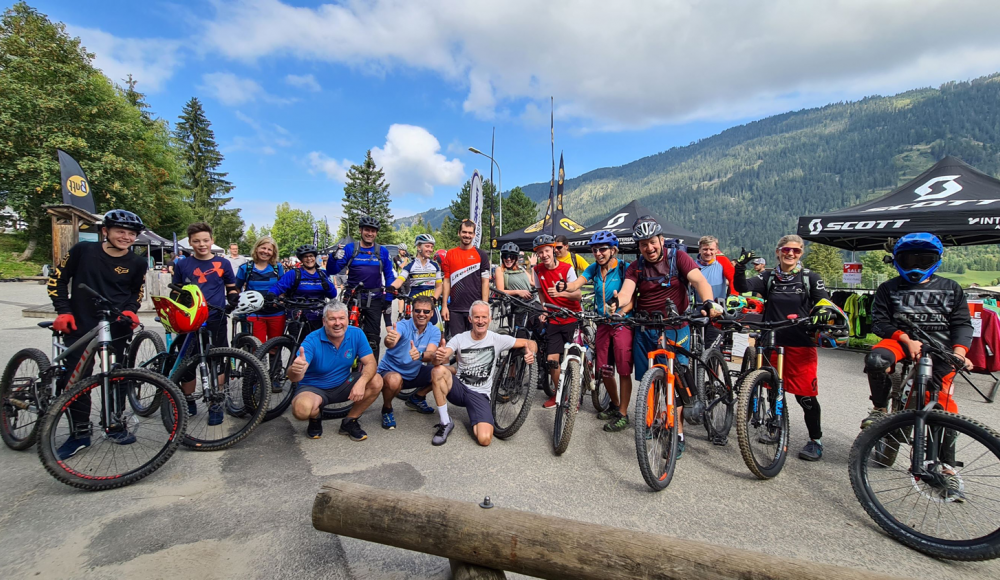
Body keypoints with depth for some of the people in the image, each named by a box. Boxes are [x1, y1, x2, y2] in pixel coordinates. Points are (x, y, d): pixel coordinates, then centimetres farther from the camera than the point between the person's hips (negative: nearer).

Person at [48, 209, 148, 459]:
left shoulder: (137, 263, -1)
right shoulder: (83, 250, -4)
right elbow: (57, 278, 4)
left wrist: (130, 311, -5)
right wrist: (63, 311, -3)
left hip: (116, 328, 0)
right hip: (80, 326, 0)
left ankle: (115, 426, 23)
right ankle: (80, 433, 15)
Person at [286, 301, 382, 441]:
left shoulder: (356, 334, -14)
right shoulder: (312, 340, -22)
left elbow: (370, 363, -16)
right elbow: (293, 377, -31)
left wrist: (361, 382, -38)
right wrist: (295, 370, -57)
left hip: (343, 385, 3)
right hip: (313, 387, -3)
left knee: (376, 382, -21)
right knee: (301, 409, -35)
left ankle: (349, 422, 0)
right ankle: (315, 418, 5)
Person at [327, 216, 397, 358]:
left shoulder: (383, 251, 3)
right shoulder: (350, 248, 1)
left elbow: (389, 277, 7)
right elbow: (332, 271, -1)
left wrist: (388, 300, 3)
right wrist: (335, 257, -21)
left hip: (374, 300, 0)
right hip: (352, 298, 0)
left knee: (372, 338, 6)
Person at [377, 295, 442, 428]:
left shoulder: (434, 331, -9)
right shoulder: (403, 326, -21)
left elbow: (430, 355, -27)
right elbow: (390, 343, -44)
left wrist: (420, 355, -50)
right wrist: (389, 340, -68)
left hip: (414, 373, 5)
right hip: (390, 371, -4)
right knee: (395, 380, -39)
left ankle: (417, 397, 13)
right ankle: (387, 409, -3)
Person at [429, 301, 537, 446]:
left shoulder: (497, 339, -4)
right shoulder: (459, 339, -4)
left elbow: (530, 343, 1)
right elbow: (440, 358, -20)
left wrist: (531, 353, -23)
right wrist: (438, 357, -46)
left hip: (480, 394, -1)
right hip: (458, 388, 1)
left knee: (484, 439, -25)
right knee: (438, 370, -32)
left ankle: (476, 422, 14)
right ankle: (445, 423, -14)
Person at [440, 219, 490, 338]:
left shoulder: (481, 255, 3)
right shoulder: (450, 254, 9)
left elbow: (485, 281, 0)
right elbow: (446, 281, 8)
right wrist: (444, 306, 2)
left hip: (475, 308, -2)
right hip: (455, 308, 2)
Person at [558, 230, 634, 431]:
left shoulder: (624, 268, -10)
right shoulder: (594, 268, 5)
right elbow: (576, 284, -11)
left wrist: (621, 312, -32)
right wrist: (563, 287, -32)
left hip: (622, 323, -5)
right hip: (603, 323, 5)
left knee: (623, 370, -2)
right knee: (604, 369, 12)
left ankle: (623, 415, 11)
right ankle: (615, 405, 34)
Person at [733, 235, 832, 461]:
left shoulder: (810, 278, 2)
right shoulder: (769, 278, 6)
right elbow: (743, 287, -8)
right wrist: (741, 267, -24)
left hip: (801, 344, -2)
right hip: (773, 342, 3)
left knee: (805, 395, 0)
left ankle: (816, 440, 17)